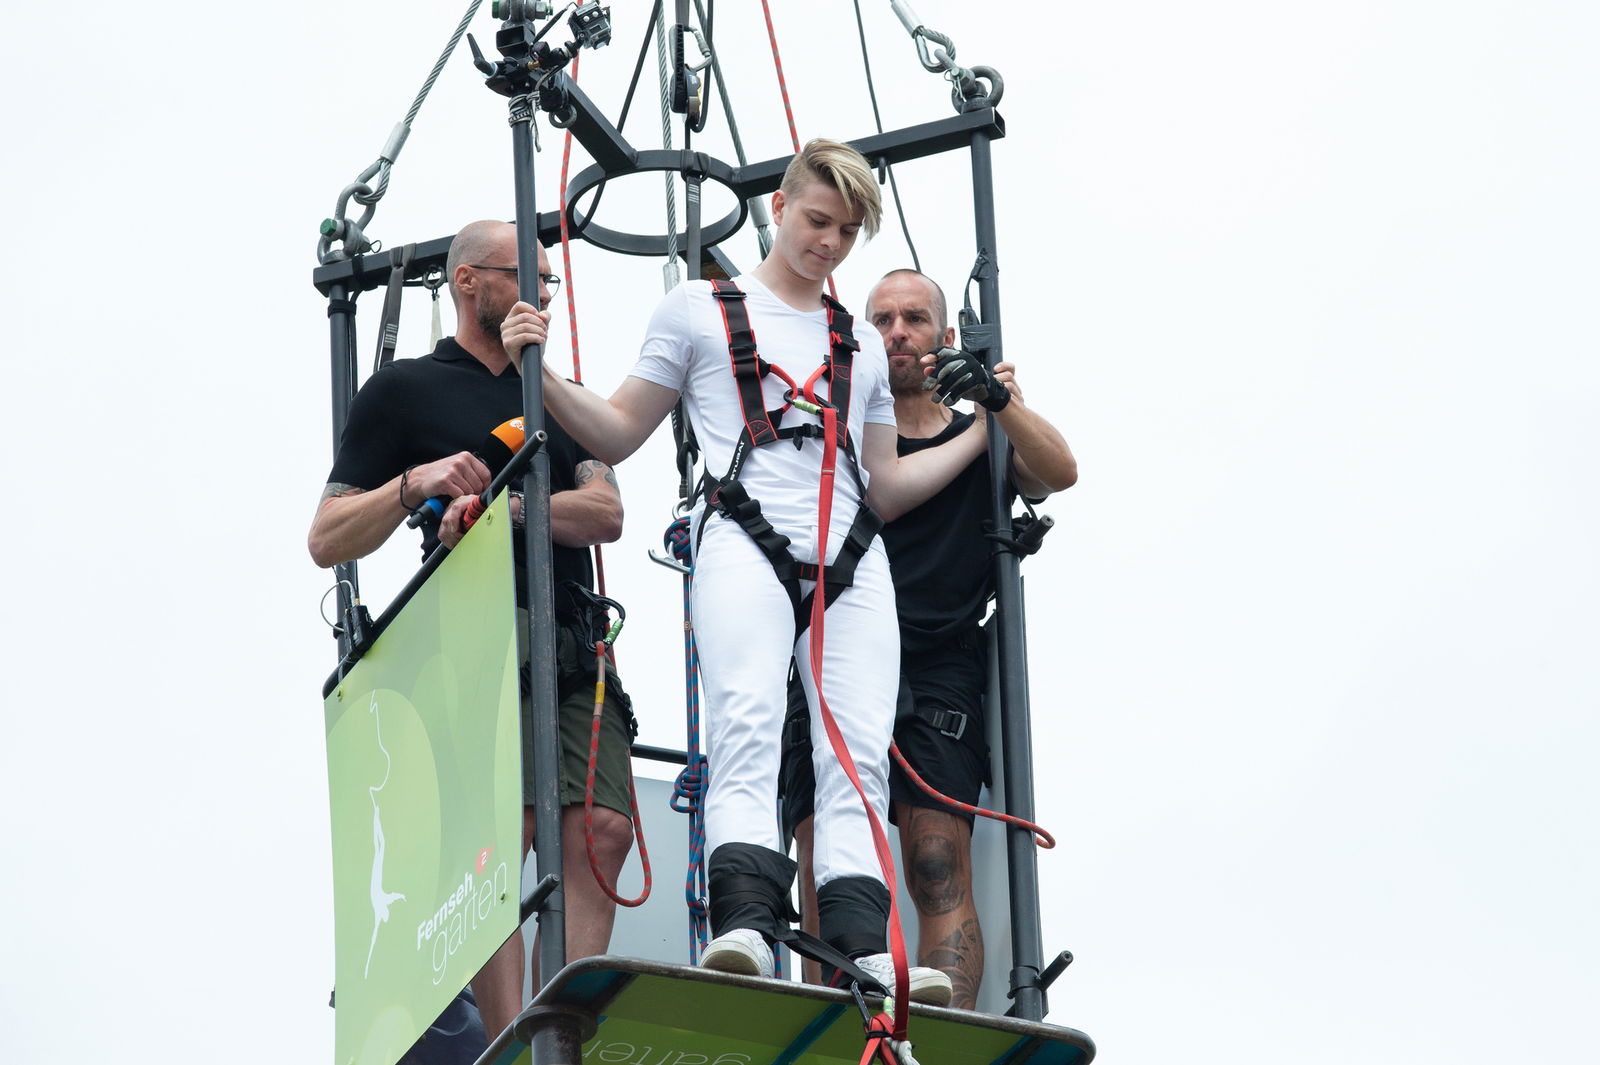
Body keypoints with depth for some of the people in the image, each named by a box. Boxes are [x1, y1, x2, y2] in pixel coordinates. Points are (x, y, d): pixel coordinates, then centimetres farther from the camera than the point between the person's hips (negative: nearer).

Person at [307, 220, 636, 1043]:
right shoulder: (404, 391, 12)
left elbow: (605, 512, 9)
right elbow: (328, 541, 7)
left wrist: (504, 506, -10)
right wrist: (414, 484, -11)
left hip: (573, 647, 5)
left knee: (601, 832, -12)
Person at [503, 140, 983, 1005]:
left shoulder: (864, 345, 29)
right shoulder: (700, 309, 17)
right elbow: (618, 433, 14)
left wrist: (984, 430, 26)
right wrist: (541, 375, -1)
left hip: (852, 559, 4)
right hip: (747, 541, -4)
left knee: (860, 754, -11)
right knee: (747, 733, -24)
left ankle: (865, 947, -21)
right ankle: (745, 925, -38)